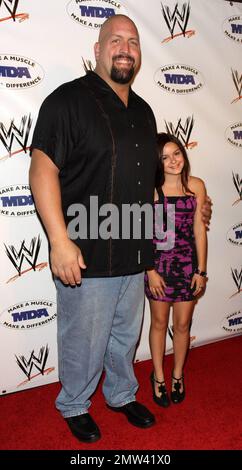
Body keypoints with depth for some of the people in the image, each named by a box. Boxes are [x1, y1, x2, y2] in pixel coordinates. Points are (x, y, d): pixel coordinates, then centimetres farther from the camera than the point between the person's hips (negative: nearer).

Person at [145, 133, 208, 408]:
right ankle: (158, 376, 33)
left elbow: (199, 229, 1)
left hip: (188, 263, 2)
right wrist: (151, 270, -10)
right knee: (159, 323, 13)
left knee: (183, 324, 13)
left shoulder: (196, 186, -1)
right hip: (158, 263, -2)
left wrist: (201, 269, 0)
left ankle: (177, 375, 36)